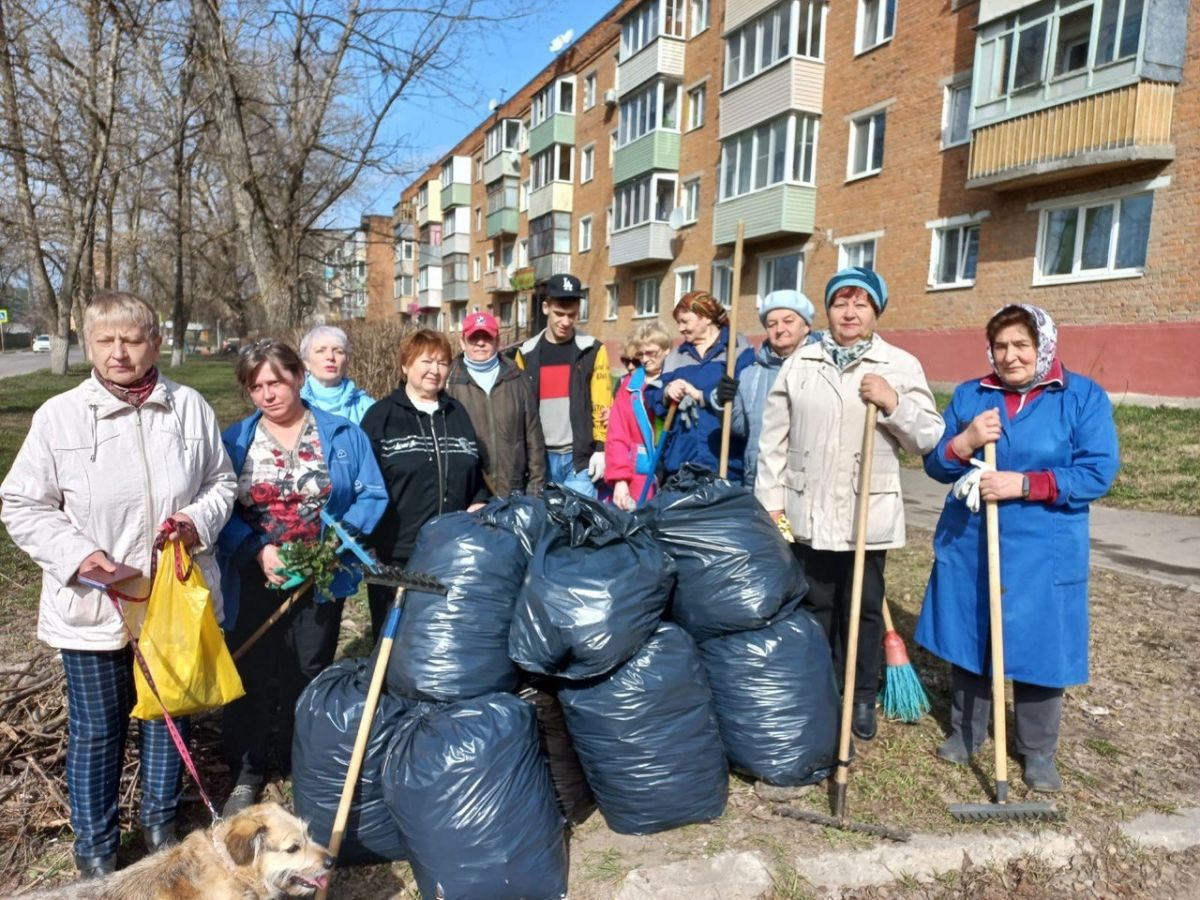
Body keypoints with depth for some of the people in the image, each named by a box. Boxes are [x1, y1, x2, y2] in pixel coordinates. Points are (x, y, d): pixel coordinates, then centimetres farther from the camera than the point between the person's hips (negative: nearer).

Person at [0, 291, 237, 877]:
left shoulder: (190, 407, -3)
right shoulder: (58, 415, -8)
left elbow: (222, 482, 7)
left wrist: (199, 520, -13)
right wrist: (76, 553, -17)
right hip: (93, 606, -2)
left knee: (170, 714, 19)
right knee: (96, 730, 14)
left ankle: (161, 825, 43)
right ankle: (95, 849, 37)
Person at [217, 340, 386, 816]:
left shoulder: (343, 434, -1)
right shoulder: (235, 439, 1)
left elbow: (372, 495, -3)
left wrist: (344, 534, -19)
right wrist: (257, 549, -19)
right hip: (254, 580, 0)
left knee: (308, 676, 14)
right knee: (251, 676, 9)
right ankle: (246, 773, 30)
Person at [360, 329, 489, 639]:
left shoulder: (458, 414, 14)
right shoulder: (381, 416, 1)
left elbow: (477, 474, 21)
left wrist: (478, 505, 2)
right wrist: (367, 542, -7)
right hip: (395, 554, -3)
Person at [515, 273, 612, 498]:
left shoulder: (592, 350, 0)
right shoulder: (527, 353, 6)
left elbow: (602, 405, -2)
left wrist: (601, 448, -8)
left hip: (580, 456, -2)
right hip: (541, 456, 2)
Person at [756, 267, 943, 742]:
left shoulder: (901, 365, 1)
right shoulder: (800, 363, 5)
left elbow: (930, 438, -1)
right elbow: (774, 438, 5)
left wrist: (893, 403, -17)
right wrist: (771, 501, 2)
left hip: (869, 514, -1)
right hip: (807, 511, 2)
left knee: (864, 609, 11)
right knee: (813, 606, 13)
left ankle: (862, 698, 29)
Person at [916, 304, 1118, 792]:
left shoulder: (1084, 397, -3)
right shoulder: (969, 395, 5)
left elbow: (1098, 473, -12)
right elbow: (935, 465, 3)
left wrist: (1023, 484, -21)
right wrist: (964, 442, -18)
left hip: (1043, 553, -2)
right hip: (968, 546, 3)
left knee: (1039, 650, 6)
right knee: (966, 641, 12)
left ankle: (1038, 751, 27)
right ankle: (965, 731, 32)